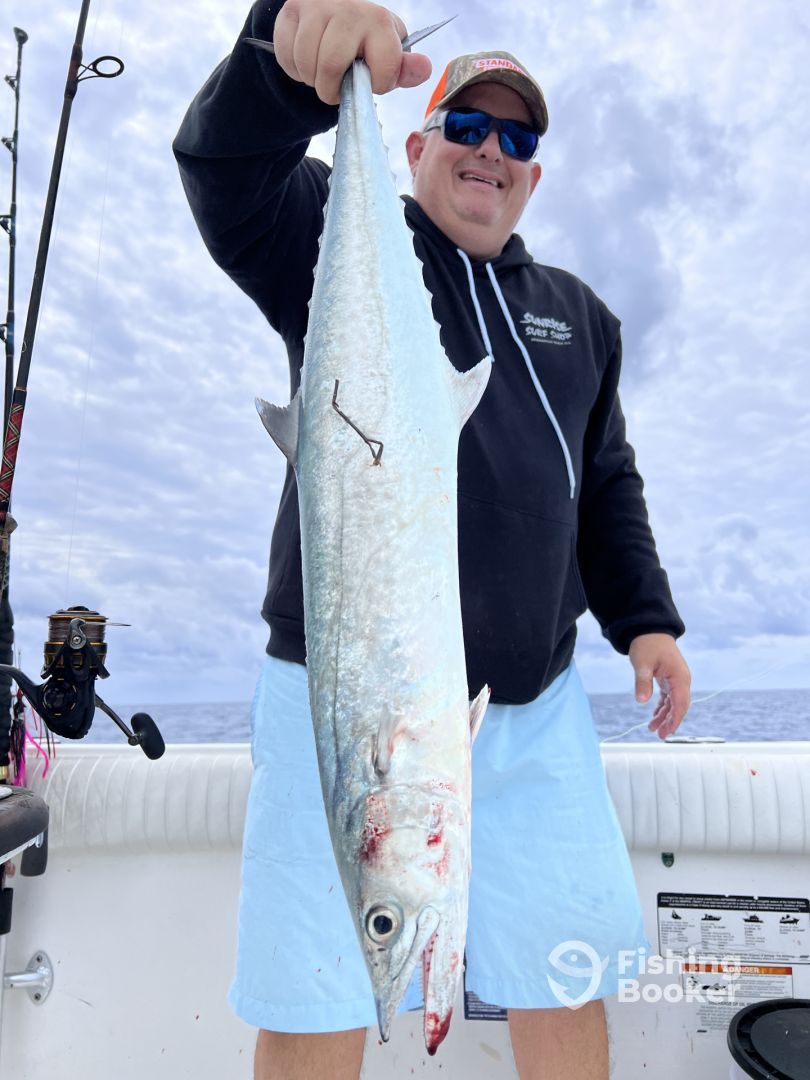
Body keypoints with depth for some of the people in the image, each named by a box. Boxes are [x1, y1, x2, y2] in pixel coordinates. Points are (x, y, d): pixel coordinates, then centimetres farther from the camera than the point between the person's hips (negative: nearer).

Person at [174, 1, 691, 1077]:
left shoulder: (577, 313, 19)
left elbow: (607, 483, 21)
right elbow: (224, 168, -13)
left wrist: (645, 616, 10)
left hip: (535, 707, 5)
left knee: (569, 978, 15)